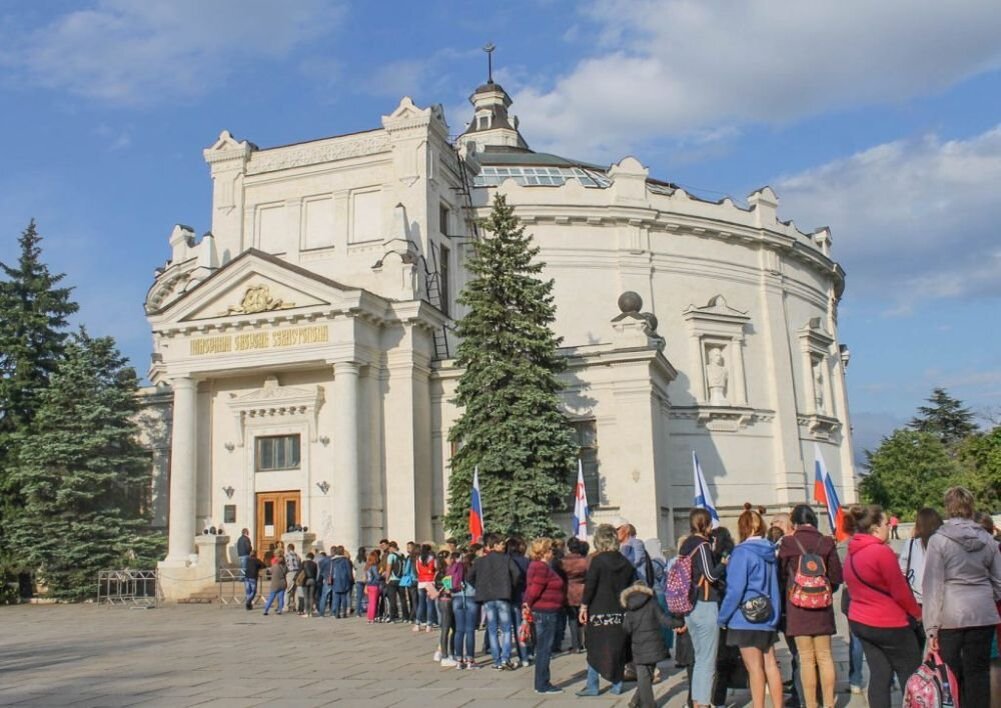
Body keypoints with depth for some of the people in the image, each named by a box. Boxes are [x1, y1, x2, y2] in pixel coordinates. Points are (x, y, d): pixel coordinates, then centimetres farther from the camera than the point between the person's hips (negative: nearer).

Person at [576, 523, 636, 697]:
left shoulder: (598, 560, -9)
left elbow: (589, 585, -13)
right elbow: (632, 586, 8)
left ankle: (592, 686, 5)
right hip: (620, 612, 4)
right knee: (618, 648, 12)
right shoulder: (625, 562, 6)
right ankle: (617, 685, 15)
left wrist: (584, 606, -8)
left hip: (600, 612, -4)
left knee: (595, 649, 3)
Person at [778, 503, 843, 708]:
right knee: (825, 656, 12)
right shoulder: (827, 542, -5)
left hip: (798, 607, -2)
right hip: (823, 607, 2)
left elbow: (781, 577, 3)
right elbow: (836, 577, -1)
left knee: (806, 659, 5)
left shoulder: (787, 543, -9)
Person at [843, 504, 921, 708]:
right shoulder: (882, 552, -19)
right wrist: (917, 612, 2)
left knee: (879, 674, 9)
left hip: (859, 621, 7)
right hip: (889, 624, -7)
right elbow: (900, 591, -13)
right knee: (911, 674, 7)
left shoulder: (851, 554, 5)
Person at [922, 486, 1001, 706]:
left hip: (951, 615, -4)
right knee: (978, 673, 10)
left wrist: (931, 626, -6)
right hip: (983, 614, 4)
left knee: (949, 675, 7)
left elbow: (933, 586, -10)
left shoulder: (938, 540, -8)